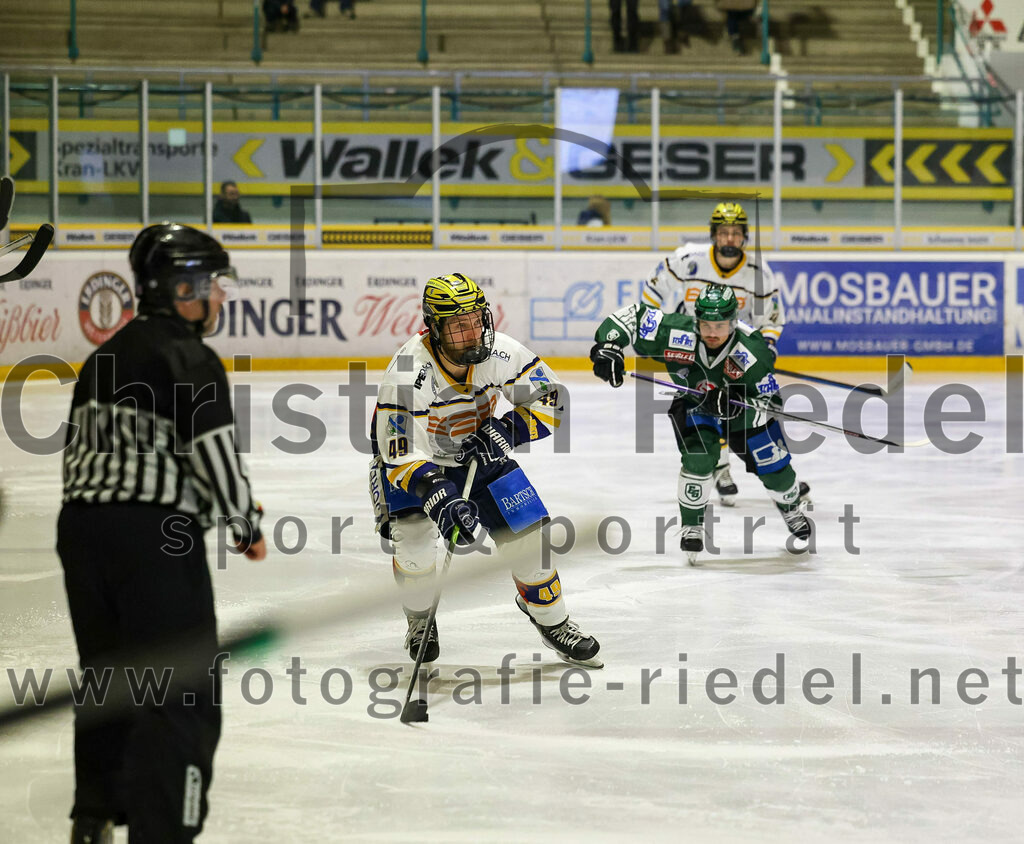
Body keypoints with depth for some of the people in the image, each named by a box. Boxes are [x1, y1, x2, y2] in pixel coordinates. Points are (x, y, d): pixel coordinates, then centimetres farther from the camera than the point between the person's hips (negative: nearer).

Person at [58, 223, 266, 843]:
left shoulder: (107, 357, 18)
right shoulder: (189, 359, -9)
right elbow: (215, 455, -13)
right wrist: (247, 526, 1)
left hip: (82, 522, 9)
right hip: (155, 535, -9)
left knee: (109, 676, 23)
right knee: (183, 692, -5)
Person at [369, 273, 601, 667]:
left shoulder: (501, 353, -23)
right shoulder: (406, 375, -34)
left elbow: (551, 400, -11)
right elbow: (400, 457, -33)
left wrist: (504, 432, -26)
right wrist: (440, 498, -48)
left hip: (480, 453, 3)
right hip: (413, 461, -3)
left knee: (527, 531, -7)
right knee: (415, 547, -21)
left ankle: (553, 621, 17)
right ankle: (420, 621, 12)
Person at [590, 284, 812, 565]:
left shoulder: (752, 351, -36)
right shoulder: (678, 334, -35)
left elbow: (770, 404, -29)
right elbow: (631, 316, -28)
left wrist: (733, 406, -46)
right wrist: (608, 347, -42)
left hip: (745, 406, 0)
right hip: (693, 404, 0)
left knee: (773, 466, 0)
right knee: (698, 457, -24)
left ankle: (792, 507, 36)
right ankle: (691, 526, -2)